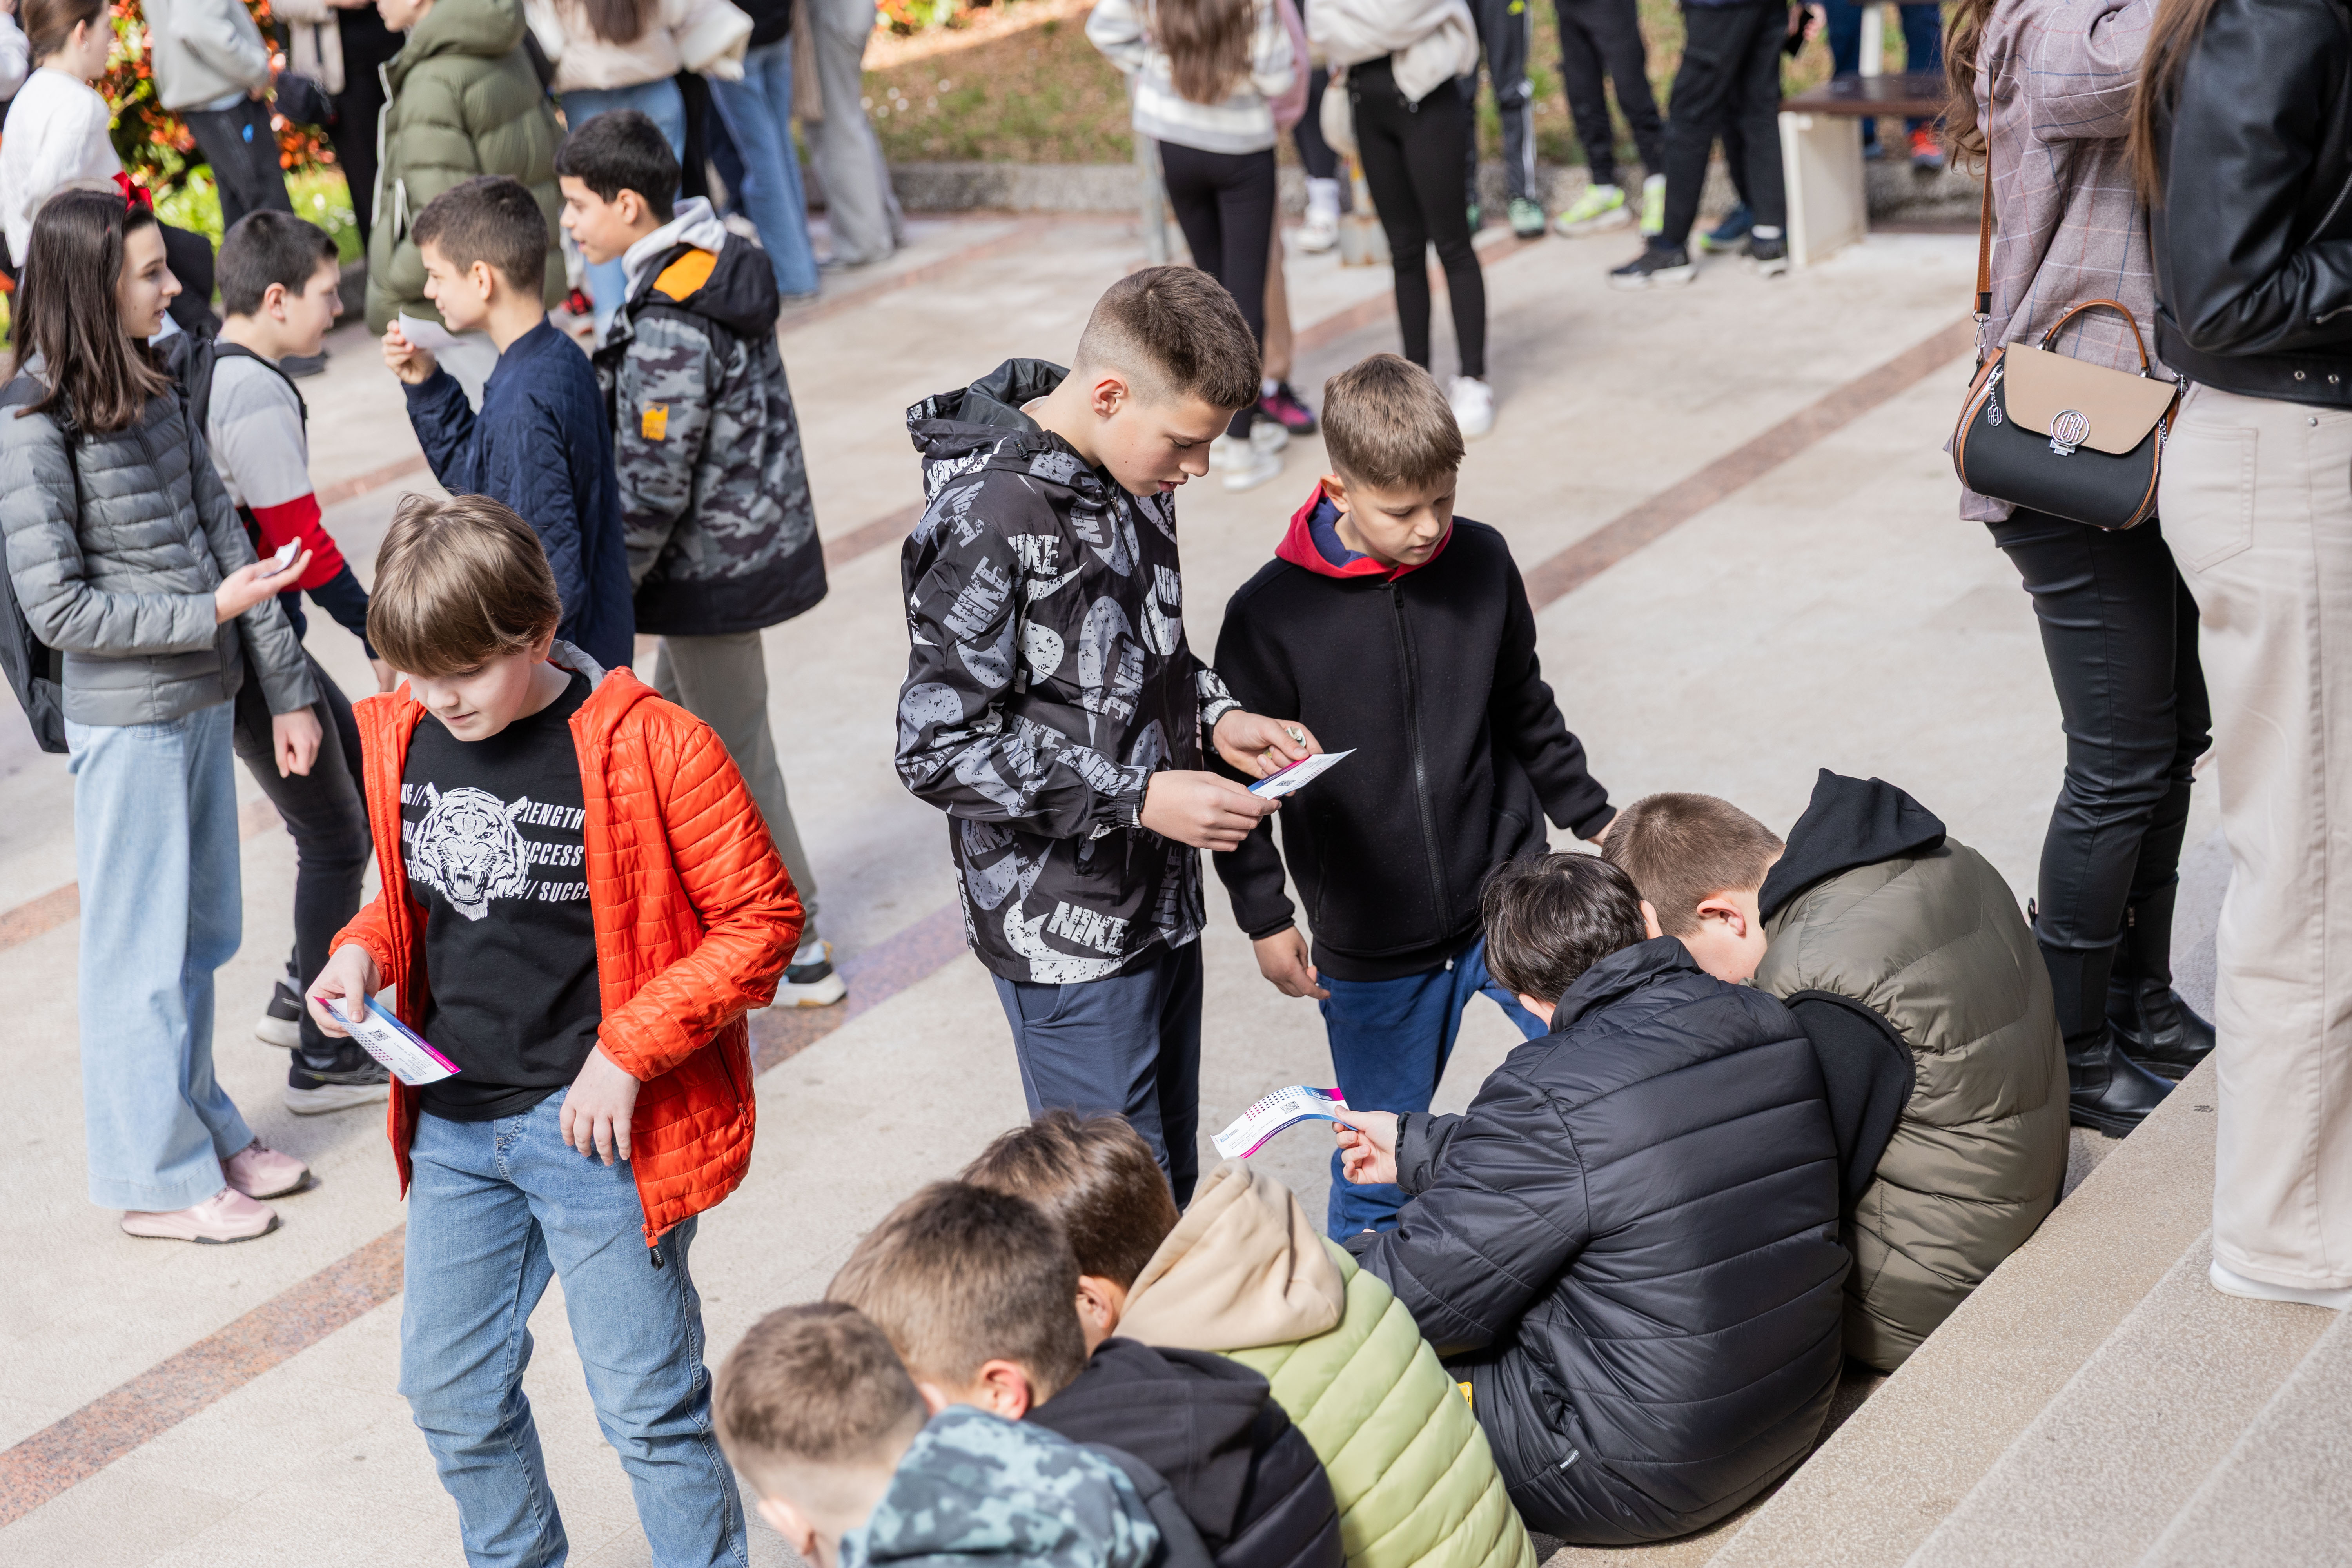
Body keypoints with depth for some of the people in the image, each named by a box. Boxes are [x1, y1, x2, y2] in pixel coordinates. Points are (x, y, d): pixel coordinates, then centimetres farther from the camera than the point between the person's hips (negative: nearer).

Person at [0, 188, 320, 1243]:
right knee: (142, 953, 5)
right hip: (127, 719, -7)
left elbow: (225, 539, 8)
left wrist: (285, 689, 6)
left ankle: (202, 1127, 33)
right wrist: (208, 613, -19)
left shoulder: (153, 393, 7)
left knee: (200, 935, 18)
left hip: (205, 700, 7)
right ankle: (158, 1176, 17)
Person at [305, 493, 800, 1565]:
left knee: (648, 1406, 2)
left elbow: (760, 918, -12)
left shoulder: (651, 750, -17)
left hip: (595, 1125, -6)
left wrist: (630, 1048, -18)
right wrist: (365, 950, -4)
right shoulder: (397, 740, 1)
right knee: (450, 1395, 17)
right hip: (451, 1125, 6)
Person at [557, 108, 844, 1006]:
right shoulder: (724, 263, 4)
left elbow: (652, 488, -23)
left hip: (715, 565, -9)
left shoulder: (670, 325, -26)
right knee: (677, 726, 22)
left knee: (733, 751, 4)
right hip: (757, 534, 9)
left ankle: (796, 955, 16)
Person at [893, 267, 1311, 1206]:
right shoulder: (990, 519, -23)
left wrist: (1214, 717, -1)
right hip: (1067, 934, -8)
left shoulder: (1133, 471, 3)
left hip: (1159, 904, 8)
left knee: (1171, 1187, 19)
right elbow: (940, 751, -23)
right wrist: (1140, 796, -26)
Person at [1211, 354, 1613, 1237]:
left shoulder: (1482, 561, -3)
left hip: (1513, 900, 3)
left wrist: (1592, 821, 19)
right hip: (1372, 946, -2)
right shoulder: (1270, 615, -14)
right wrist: (1264, 917, -4)